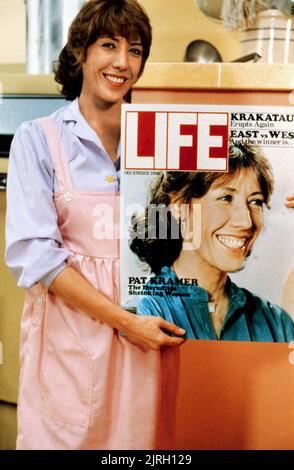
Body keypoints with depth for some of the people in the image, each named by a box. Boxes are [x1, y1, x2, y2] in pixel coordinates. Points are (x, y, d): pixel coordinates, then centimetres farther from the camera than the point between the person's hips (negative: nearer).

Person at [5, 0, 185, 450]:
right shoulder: (37, 139, -5)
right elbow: (35, 252, -12)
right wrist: (123, 320, -16)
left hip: (147, 325, 3)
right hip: (70, 323, -2)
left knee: (139, 432, 13)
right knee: (66, 435, 11)